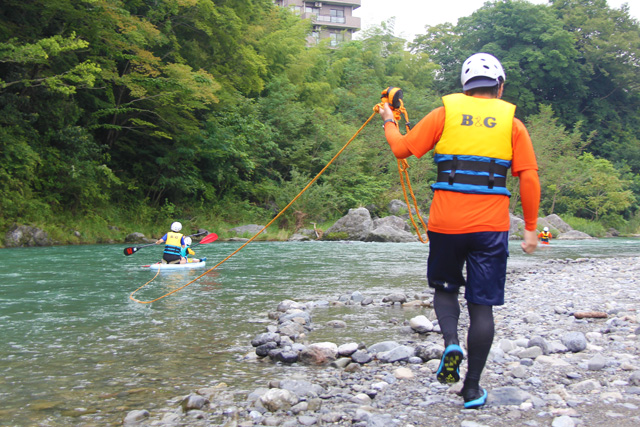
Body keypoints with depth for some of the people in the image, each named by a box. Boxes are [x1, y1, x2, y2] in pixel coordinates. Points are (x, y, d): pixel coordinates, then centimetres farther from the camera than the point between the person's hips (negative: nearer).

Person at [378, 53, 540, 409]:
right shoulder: (512, 123, 6)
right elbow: (529, 178, -2)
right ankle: (472, 388, 10)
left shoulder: (445, 114, 4)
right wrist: (531, 228, 4)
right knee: (482, 305, 7)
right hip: (491, 226, 0)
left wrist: (389, 121, 25)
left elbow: (402, 149, 5)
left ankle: (451, 342, -5)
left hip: (446, 222, 0)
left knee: (445, 288, 22)